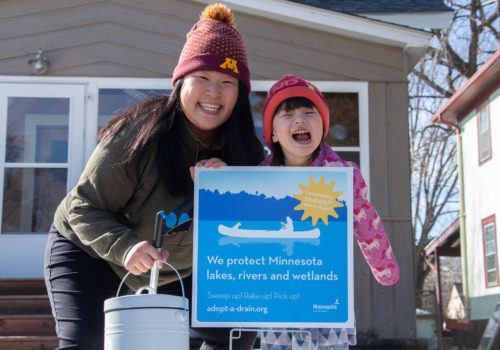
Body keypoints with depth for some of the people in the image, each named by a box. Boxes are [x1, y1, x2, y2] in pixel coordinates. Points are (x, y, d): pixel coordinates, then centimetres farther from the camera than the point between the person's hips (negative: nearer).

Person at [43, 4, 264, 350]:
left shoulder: (245, 153, -16)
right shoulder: (139, 133, -29)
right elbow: (84, 208, -23)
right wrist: (126, 247, -41)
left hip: (177, 269, 5)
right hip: (89, 250, -4)